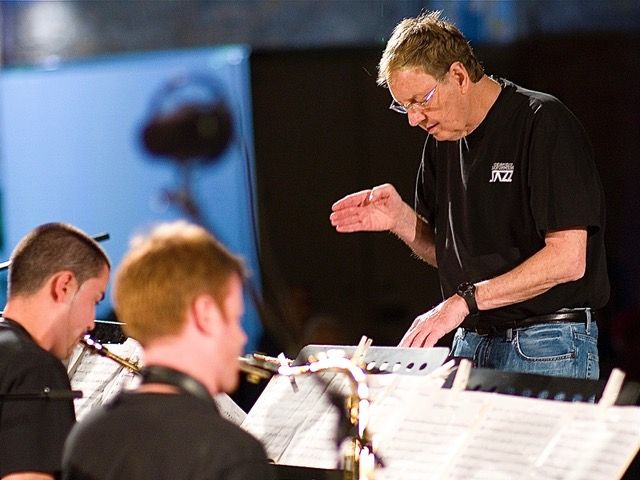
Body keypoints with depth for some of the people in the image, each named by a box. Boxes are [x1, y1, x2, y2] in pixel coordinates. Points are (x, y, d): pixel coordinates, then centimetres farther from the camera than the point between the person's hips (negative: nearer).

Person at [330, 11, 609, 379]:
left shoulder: (544, 124, -12)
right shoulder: (442, 138, 12)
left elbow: (568, 259, -18)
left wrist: (465, 300, -21)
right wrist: (400, 218, -1)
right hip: (471, 344, 7)